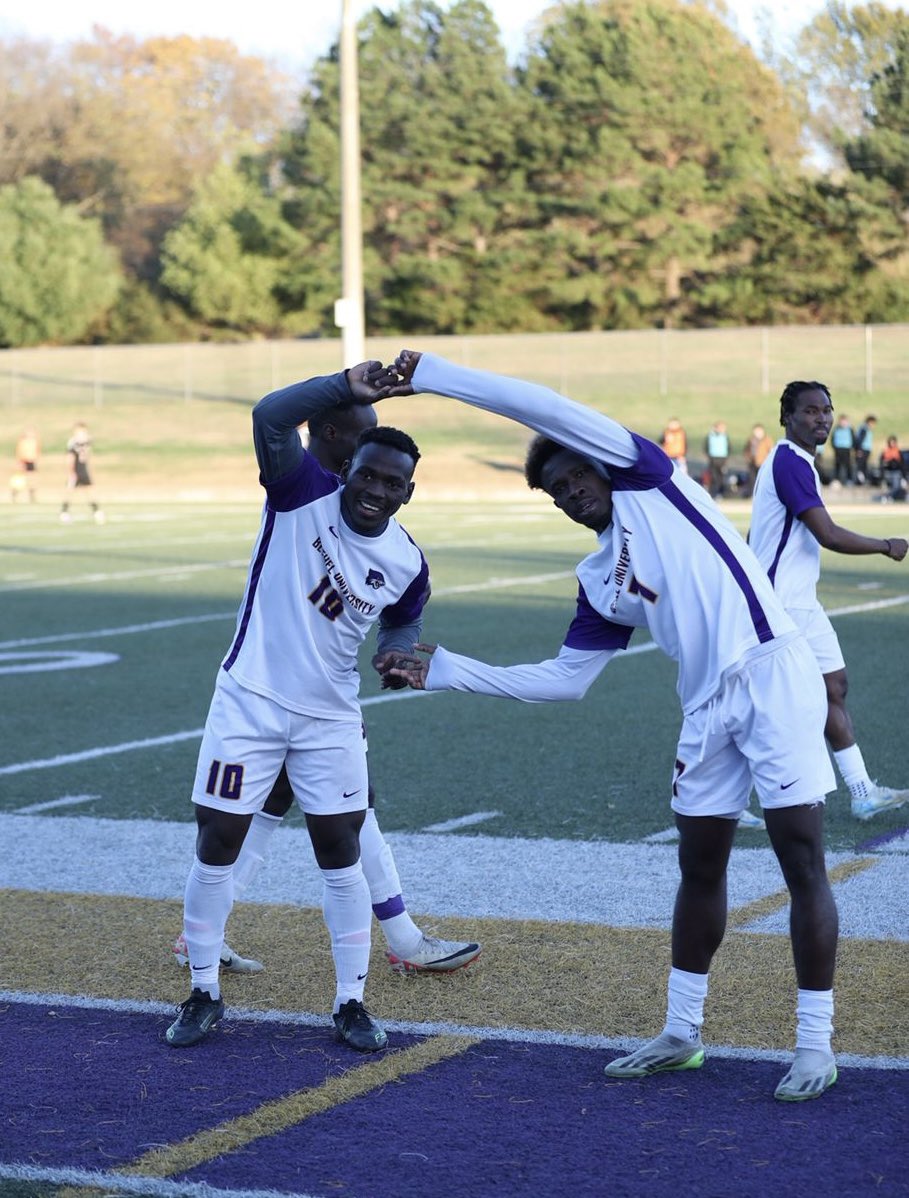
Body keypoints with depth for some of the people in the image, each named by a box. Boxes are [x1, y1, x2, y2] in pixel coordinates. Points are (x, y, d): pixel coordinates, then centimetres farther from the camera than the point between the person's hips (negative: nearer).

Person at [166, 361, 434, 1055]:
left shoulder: (406, 562, -3)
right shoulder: (307, 493, -12)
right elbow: (270, 416, -28)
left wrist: (395, 651, -4)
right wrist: (349, 388, -36)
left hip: (331, 718, 3)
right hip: (250, 703, -2)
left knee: (341, 852, 3)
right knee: (217, 846, 1)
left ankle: (351, 1004, 15)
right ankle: (205, 994, 17)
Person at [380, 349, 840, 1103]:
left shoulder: (647, 479, 0)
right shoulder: (600, 582, 16)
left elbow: (543, 406, -9)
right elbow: (564, 679, 18)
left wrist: (429, 374, -7)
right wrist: (445, 671, 19)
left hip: (772, 677, -8)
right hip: (709, 708, 8)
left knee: (803, 861, -5)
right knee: (700, 867, 13)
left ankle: (816, 1044, 1)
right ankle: (682, 1034, 25)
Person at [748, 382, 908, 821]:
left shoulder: (796, 462, 15)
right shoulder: (789, 463, -17)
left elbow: (752, 537, 20)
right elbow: (829, 536, -23)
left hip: (801, 604, 10)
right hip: (779, 606, -10)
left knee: (834, 688, 8)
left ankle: (862, 793, 11)